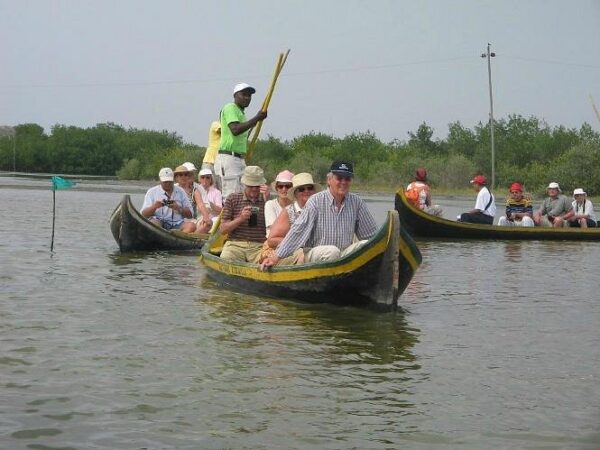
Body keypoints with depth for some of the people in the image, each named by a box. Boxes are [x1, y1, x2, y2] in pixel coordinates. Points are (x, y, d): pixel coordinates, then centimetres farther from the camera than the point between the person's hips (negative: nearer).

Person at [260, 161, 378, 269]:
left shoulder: (357, 202, 5)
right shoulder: (316, 201, -6)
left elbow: (372, 233, 11)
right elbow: (297, 230, -12)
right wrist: (276, 257, -18)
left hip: (344, 255, 4)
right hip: (315, 254, -4)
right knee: (332, 251, -33)